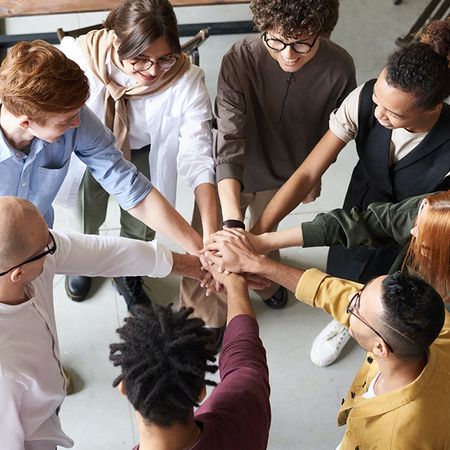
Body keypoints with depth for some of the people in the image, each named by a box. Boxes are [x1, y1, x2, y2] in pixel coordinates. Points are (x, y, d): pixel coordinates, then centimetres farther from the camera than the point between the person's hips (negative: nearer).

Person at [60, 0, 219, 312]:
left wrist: (210, 237, -44)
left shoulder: (186, 80, -36)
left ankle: (129, 275, 52)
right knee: (86, 223, 22)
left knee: (141, 231, 15)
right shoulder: (80, 58, -35)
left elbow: (198, 157, -36)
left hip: (145, 154, 0)